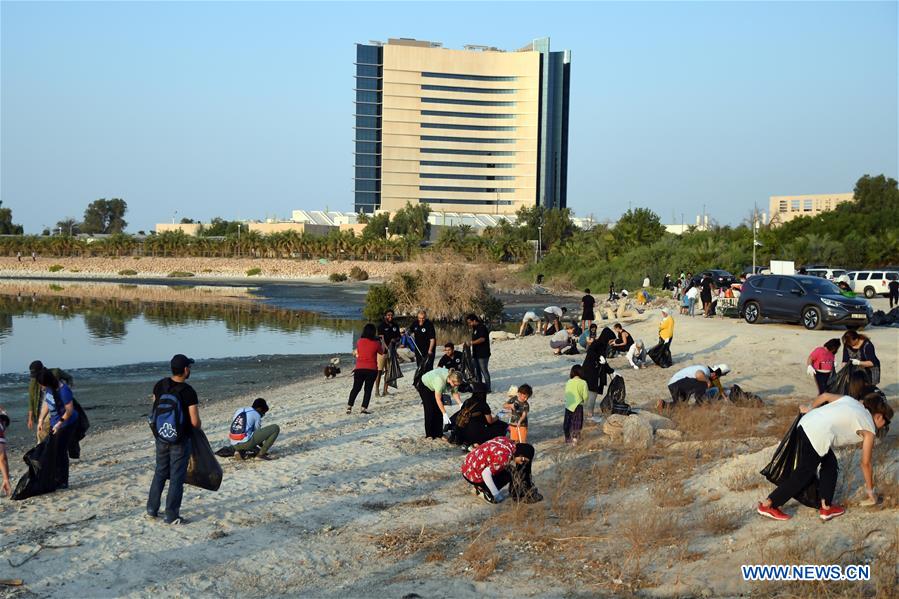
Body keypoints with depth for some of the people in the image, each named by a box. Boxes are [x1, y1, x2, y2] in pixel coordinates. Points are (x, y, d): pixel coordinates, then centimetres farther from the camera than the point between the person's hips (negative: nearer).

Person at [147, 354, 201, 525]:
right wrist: (198, 427, 3)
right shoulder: (188, 392, -19)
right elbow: (195, 422, -19)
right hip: (180, 439, -5)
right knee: (177, 476, 3)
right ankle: (172, 515, 6)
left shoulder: (160, 385, -3)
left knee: (160, 472, 20)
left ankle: (152, 509, 27)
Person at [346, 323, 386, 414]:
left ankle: (349, 407, 4)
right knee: (368, 389, 5)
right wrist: (382, 342, 20)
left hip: (359, 368, 2)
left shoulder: (359, 341, 1)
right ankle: (364, 408, -2)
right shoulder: (376, 343, -7)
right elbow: (382, 352, 10)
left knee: (356, 388, 11)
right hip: (372, 369, -2)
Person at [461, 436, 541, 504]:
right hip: (472, 471, -9)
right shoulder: (504, 456, -28)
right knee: (507, 475, -11)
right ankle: (482, 491, -2)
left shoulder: (512, 445, -1)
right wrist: (496, 494, -22)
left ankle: (480, 487, 12)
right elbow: (486, 474, -32)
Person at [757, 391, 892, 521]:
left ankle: (826, 507, 24)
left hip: (806, 423, 8)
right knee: (803, 474, 8)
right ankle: (768, 505, 13)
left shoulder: (850, 400, 23)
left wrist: (809, 409, 38)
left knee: (830, 464, 21)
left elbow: (825, 396, 20)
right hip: (817, 436, -8)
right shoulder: (869, 429, 9)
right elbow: (866, 463, 15)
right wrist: (870, 489, 27)